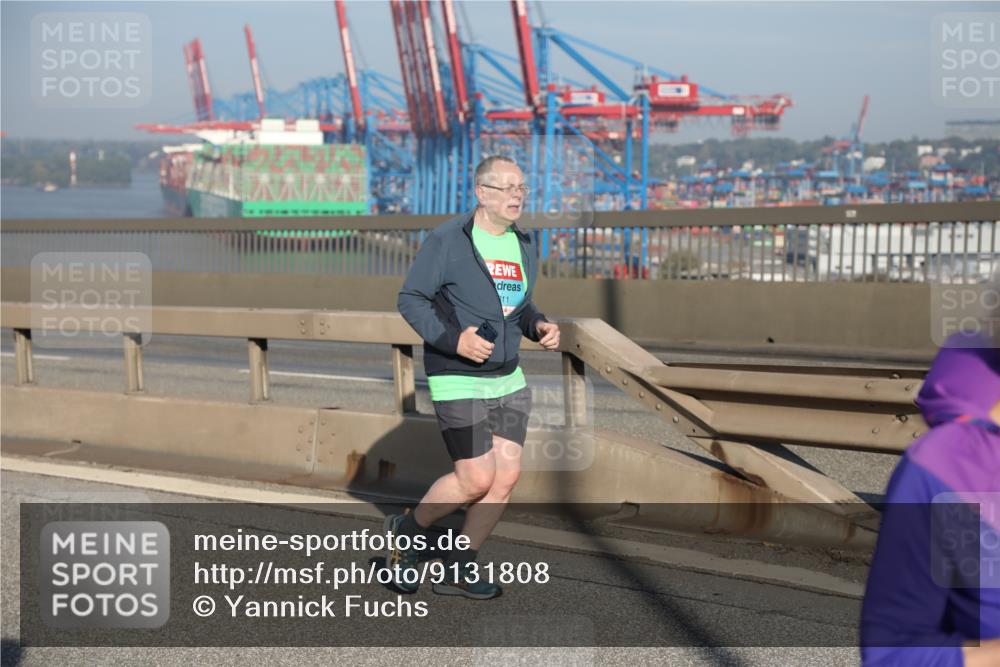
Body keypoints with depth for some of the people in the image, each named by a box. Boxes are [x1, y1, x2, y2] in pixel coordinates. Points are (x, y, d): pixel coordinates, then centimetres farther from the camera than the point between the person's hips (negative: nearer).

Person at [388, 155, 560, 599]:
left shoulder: (523, 245, 8)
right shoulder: (447, 241, -13)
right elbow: (410, 300, -11)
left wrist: (540, 327, 0)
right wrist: (453, 340, -23)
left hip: (507, 380, 7)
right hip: (457, 382, -7)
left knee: (507, 476, 1)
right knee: (477, 480, -8)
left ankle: (458, 570, 16)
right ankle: (405, 532, 18)